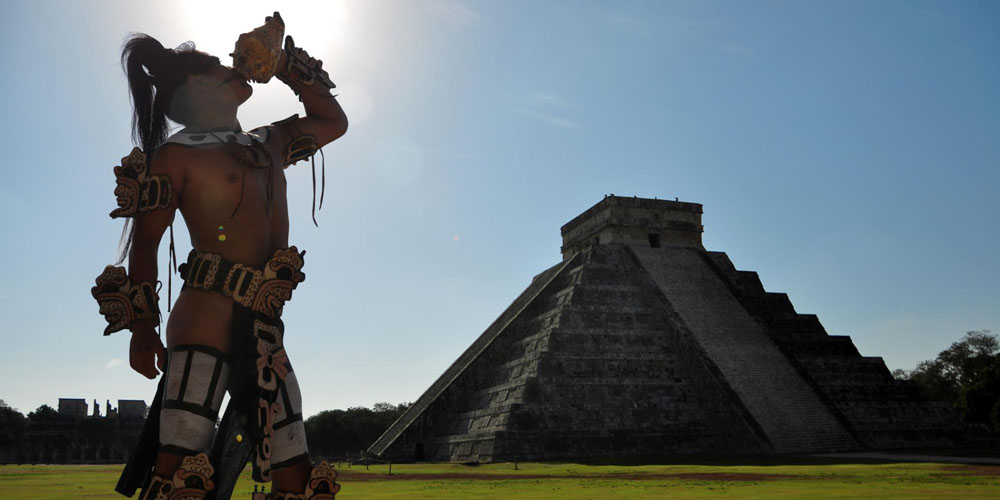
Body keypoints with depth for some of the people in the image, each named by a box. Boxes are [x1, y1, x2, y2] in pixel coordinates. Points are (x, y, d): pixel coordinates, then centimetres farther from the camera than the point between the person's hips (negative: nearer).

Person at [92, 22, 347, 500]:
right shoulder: (178, 153, 4)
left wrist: (289, 65, 27)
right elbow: (144, 242, 3)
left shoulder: (267, 145, 22)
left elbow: (334, 123, 35)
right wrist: (142, 328, -3)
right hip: (207, 319, -6)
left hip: (266, 334, 6)